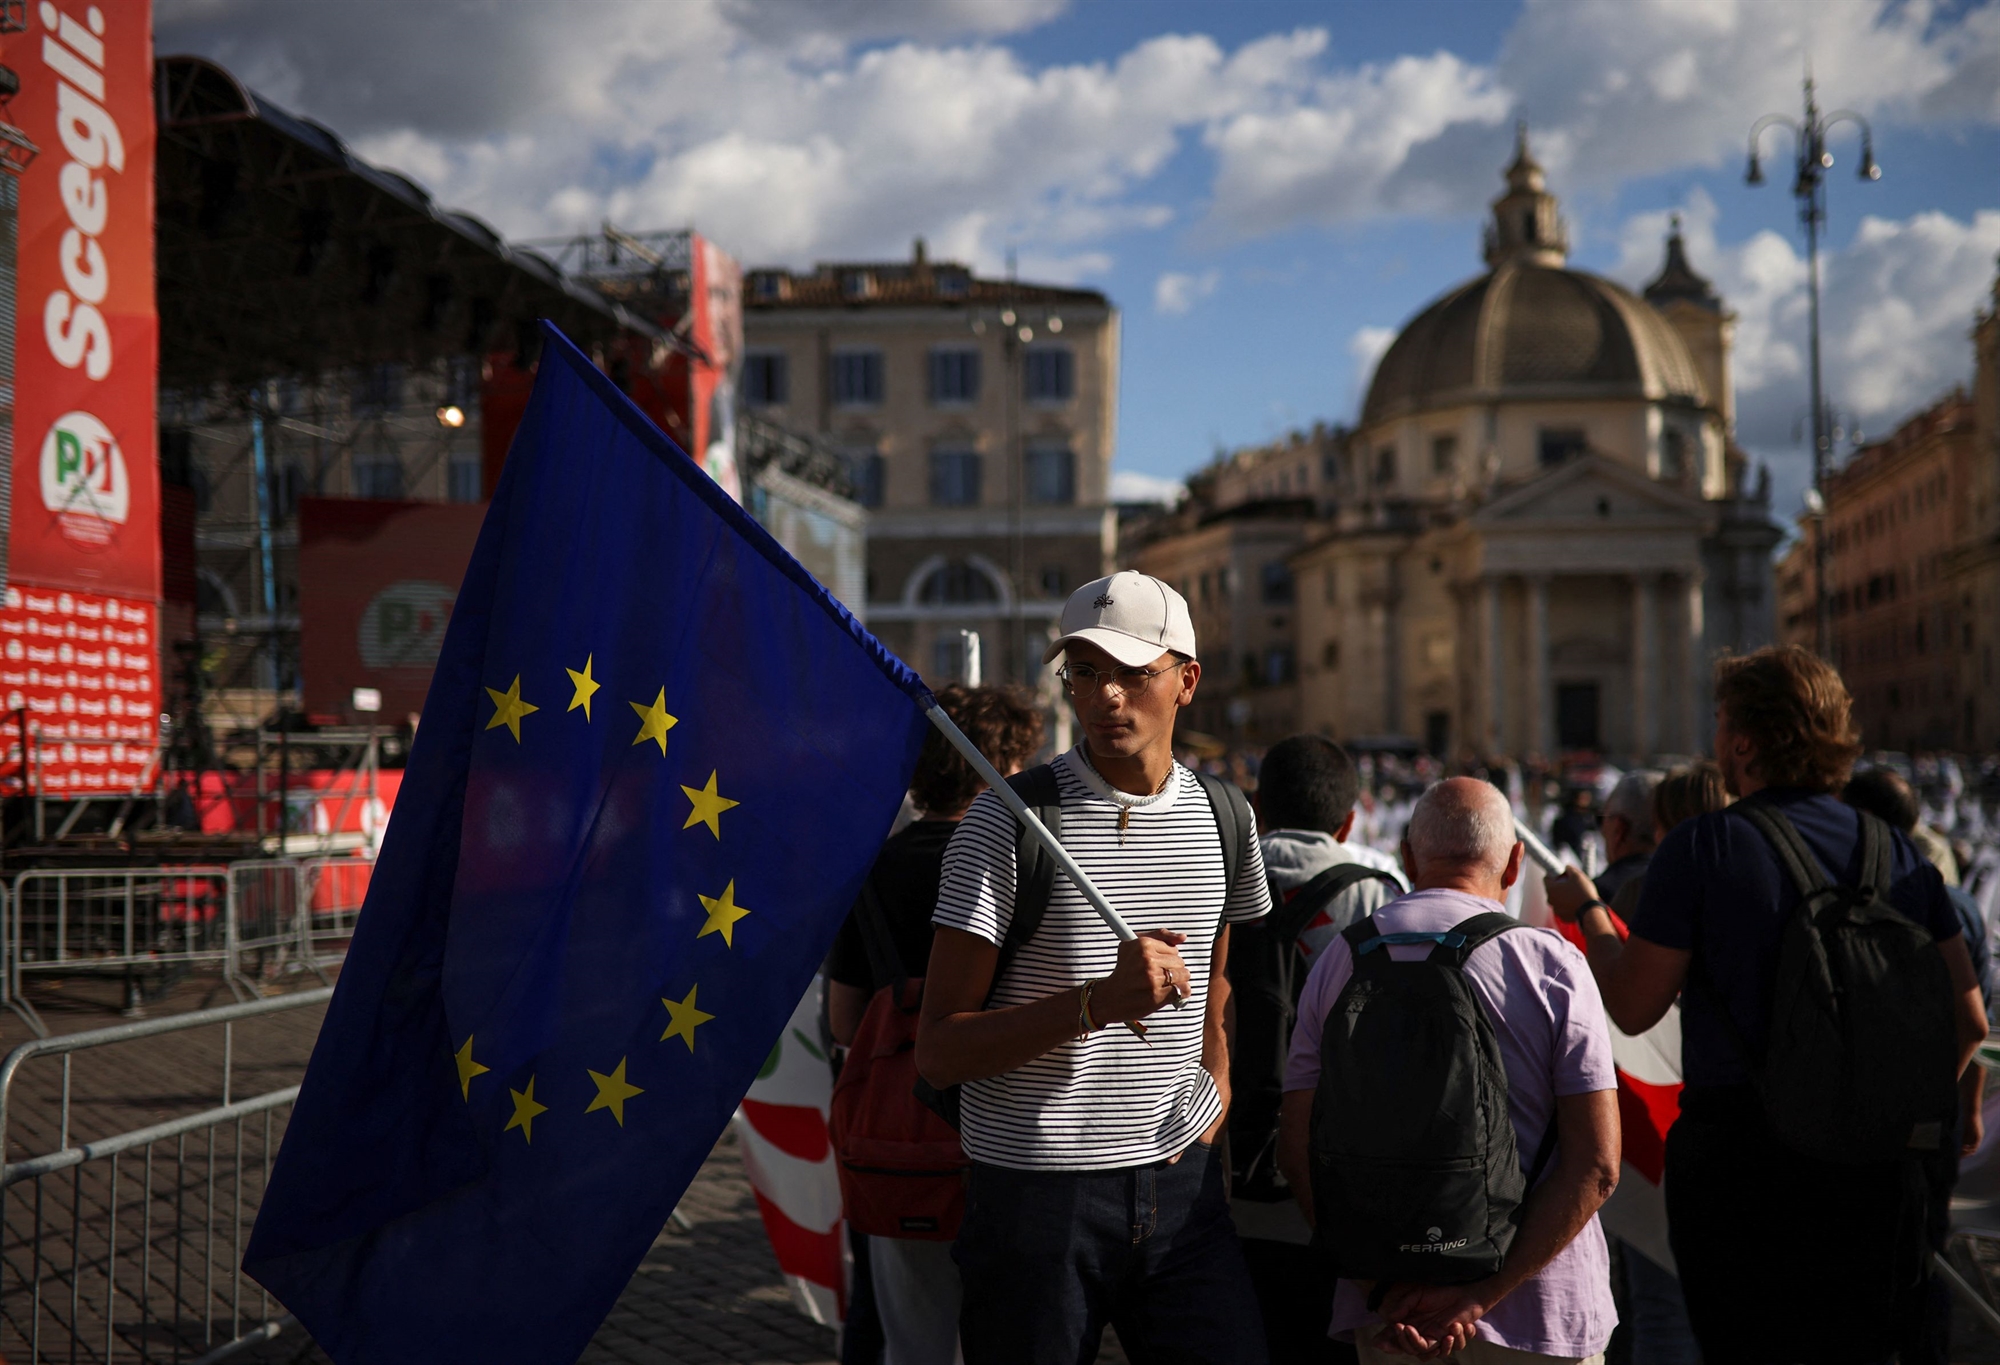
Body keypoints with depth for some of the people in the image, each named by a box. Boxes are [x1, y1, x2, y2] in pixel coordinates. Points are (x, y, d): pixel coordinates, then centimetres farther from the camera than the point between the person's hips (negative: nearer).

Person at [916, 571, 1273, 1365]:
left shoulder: (1223, 818, 8)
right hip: (1035, 1189, -4)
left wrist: (1215, 1099, 10)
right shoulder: (1008, 824, -8)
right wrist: (1099, 1002, -22)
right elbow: (938, 1052, -11)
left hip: (1181, 1184, 4)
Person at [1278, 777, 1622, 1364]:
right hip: (1537, 1313, -2)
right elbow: (1596, 1164, -12)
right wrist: (1484, 1294, -13)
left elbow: (1298, 1150, -2)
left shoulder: (1341, 959, 3)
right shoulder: (1552, 963, -6)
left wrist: (1386, 1286, -7)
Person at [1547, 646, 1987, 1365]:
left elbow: (1633, 1007, -5)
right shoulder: (1898, 851, 5)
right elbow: (1967, 1019, 5)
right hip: (1878, 1165, 4)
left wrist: (1587, 909, 11)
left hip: (1741, 1154, -4)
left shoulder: (1702, 847, -8)